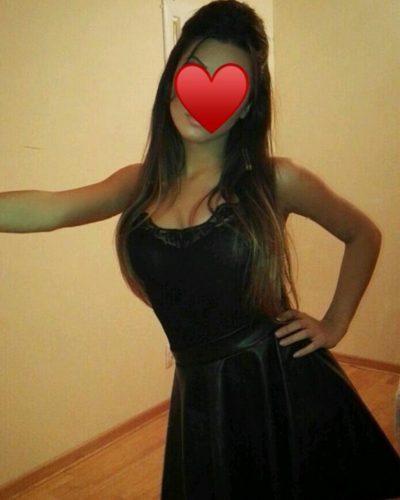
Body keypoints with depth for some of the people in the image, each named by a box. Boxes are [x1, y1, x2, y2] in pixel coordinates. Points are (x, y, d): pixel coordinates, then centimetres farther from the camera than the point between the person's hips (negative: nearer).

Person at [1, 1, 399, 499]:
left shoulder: (275, 181, -8)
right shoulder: (141, 184, 1)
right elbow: (50, 208, -16)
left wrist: (335, 323, 0)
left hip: (286, 386, -2)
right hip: (201, 397, 3)